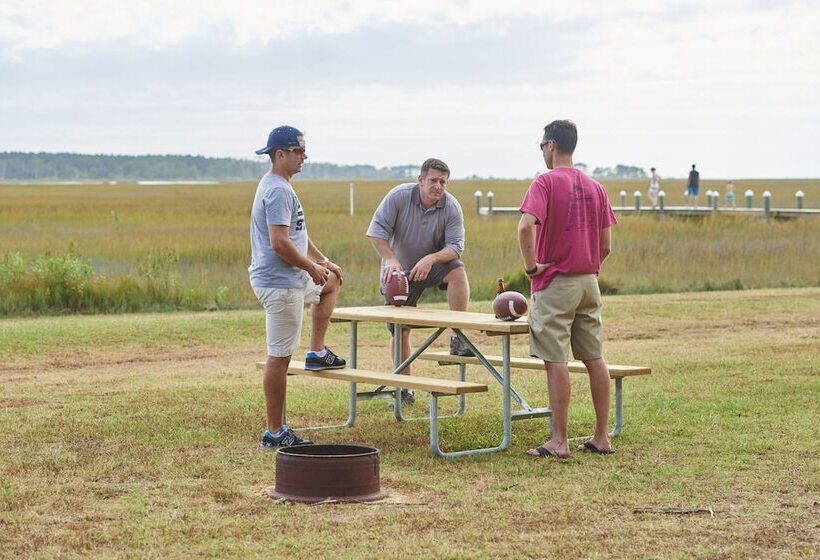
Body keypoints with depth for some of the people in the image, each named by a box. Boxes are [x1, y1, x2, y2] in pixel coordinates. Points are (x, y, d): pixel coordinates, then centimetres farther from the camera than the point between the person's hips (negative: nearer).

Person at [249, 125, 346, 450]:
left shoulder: (277, 187, 14)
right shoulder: (278, 191, -19)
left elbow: (297, 234, 24)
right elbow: (280, 243, -27)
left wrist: (322, 261, 19)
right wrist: (313, 267, -15)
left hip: (292, 278, 11)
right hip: (280, 284, -11)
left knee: (331, 282, 33)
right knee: (279, 358, -6)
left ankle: (317, 353, 29)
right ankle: (275, 434, -1)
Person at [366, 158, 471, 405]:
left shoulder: (452, 207, -13)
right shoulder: (399, 196, -16)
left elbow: (456, 246, -18)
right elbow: (377, 230, -17)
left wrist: (431, 259, -37)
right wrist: (390, 259, -32)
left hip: (434, 266, 0)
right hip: (399, 272, 0)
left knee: (457, 270, -31)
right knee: (400, 329, 0)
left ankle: (459, 337, -26)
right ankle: (404, 388, 13)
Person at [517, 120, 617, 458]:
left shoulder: (546, 182, -10)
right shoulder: (594, 187, 9)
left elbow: (525, 226, -26)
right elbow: (606, 245, 8)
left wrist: (531, 265, -14)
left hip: (554, 283, -6)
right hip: (589, 284, 6)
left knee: (556, 361, -4)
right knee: (594, 359, 9)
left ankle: (559, 442, -4)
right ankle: (601, 437, 13)